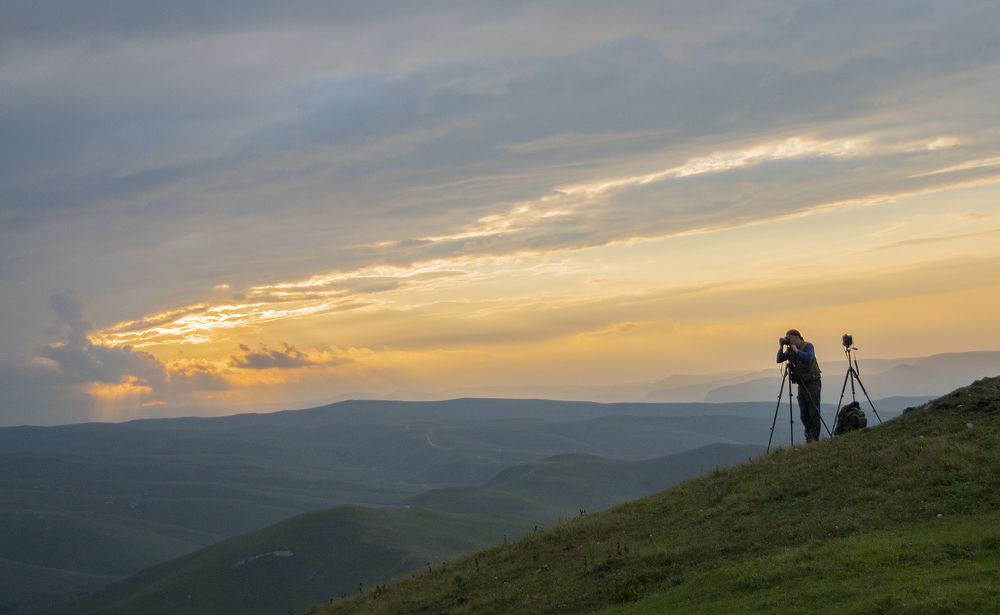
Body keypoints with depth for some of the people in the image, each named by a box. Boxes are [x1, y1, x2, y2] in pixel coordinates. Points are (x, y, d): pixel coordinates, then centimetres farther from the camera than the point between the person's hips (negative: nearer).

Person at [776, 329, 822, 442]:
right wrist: (781, 346, -7)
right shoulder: (790, 349, 9)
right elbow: (779, 360, 2)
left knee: (814, 413, -8)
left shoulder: (808, 346, -8)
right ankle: (809, 438, 16)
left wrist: (796, 350, -19)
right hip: (801, 385, 6)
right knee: (804, 415, 6)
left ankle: (815, 439, -6)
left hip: (812, 383, -6)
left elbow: (808, 357, -27)